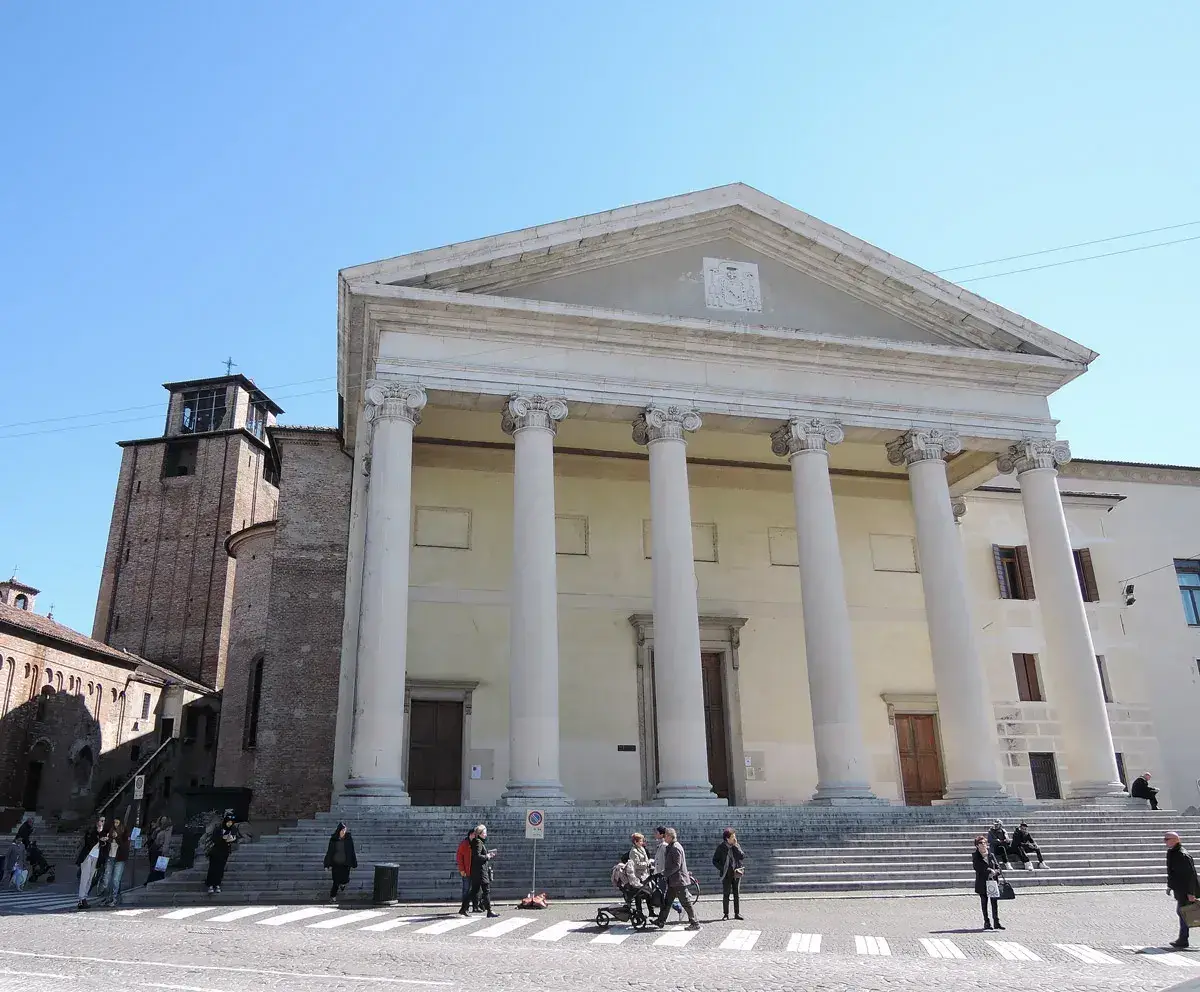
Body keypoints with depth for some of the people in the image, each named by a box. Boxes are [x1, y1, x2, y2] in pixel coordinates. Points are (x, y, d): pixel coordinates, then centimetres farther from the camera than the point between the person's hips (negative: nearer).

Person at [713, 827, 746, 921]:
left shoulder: (737, 846, 5)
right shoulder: (721, 847, -3)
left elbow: (742, 856, -8)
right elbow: (715, 861, 2)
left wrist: (736, 846, -12)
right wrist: (722, 869, -9)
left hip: (736, 873, 2)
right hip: (726, 874, -2)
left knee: (737, 894, 5)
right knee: (726, 894, -1)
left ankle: (737, 913, 13)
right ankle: (726, 914, 7)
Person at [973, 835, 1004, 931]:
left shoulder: (991, 855, 10)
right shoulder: (975, 856, -2)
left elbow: (998, 867, 10)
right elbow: (978, 868, -13)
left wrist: (995, 872, -11)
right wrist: (989, 870, -18)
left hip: (993, 881, 3)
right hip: (982, 882, -3)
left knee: (995, 902, 0)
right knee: (984, 902, 5)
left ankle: (996, 922, 5)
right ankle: (986, 922, 12)